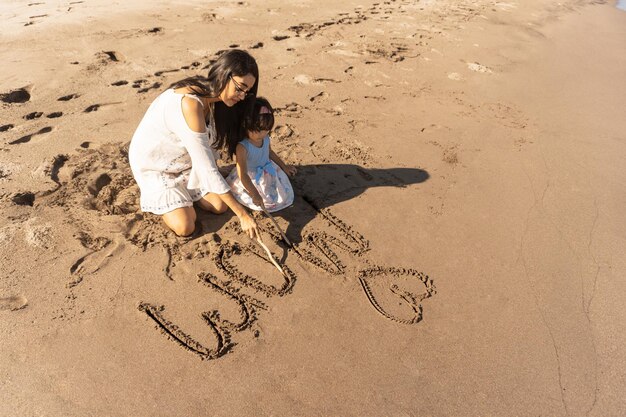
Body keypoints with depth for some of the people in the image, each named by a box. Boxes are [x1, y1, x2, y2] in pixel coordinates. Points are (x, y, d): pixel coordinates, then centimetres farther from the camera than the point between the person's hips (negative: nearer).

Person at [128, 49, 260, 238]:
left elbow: (210, 144, -4)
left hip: (184, 160, 7)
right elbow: (206, 168, -38)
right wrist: (242, 214, -36)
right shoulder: (189, 103, -37)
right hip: (153, 164, -7)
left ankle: (183, 188, 20)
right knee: (185, 227, -14)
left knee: (220, 206, -5)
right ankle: (154, 195, 13)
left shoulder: (213, 97, -10)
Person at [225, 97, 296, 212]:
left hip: (268, 174, 6)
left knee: (285, 195, 0)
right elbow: (243, 175, -33)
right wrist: (254, 194, -39)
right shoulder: (242, 147, -32)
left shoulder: (266, 139, -10)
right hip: (250, 180, -6)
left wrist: (284, 167, 19)